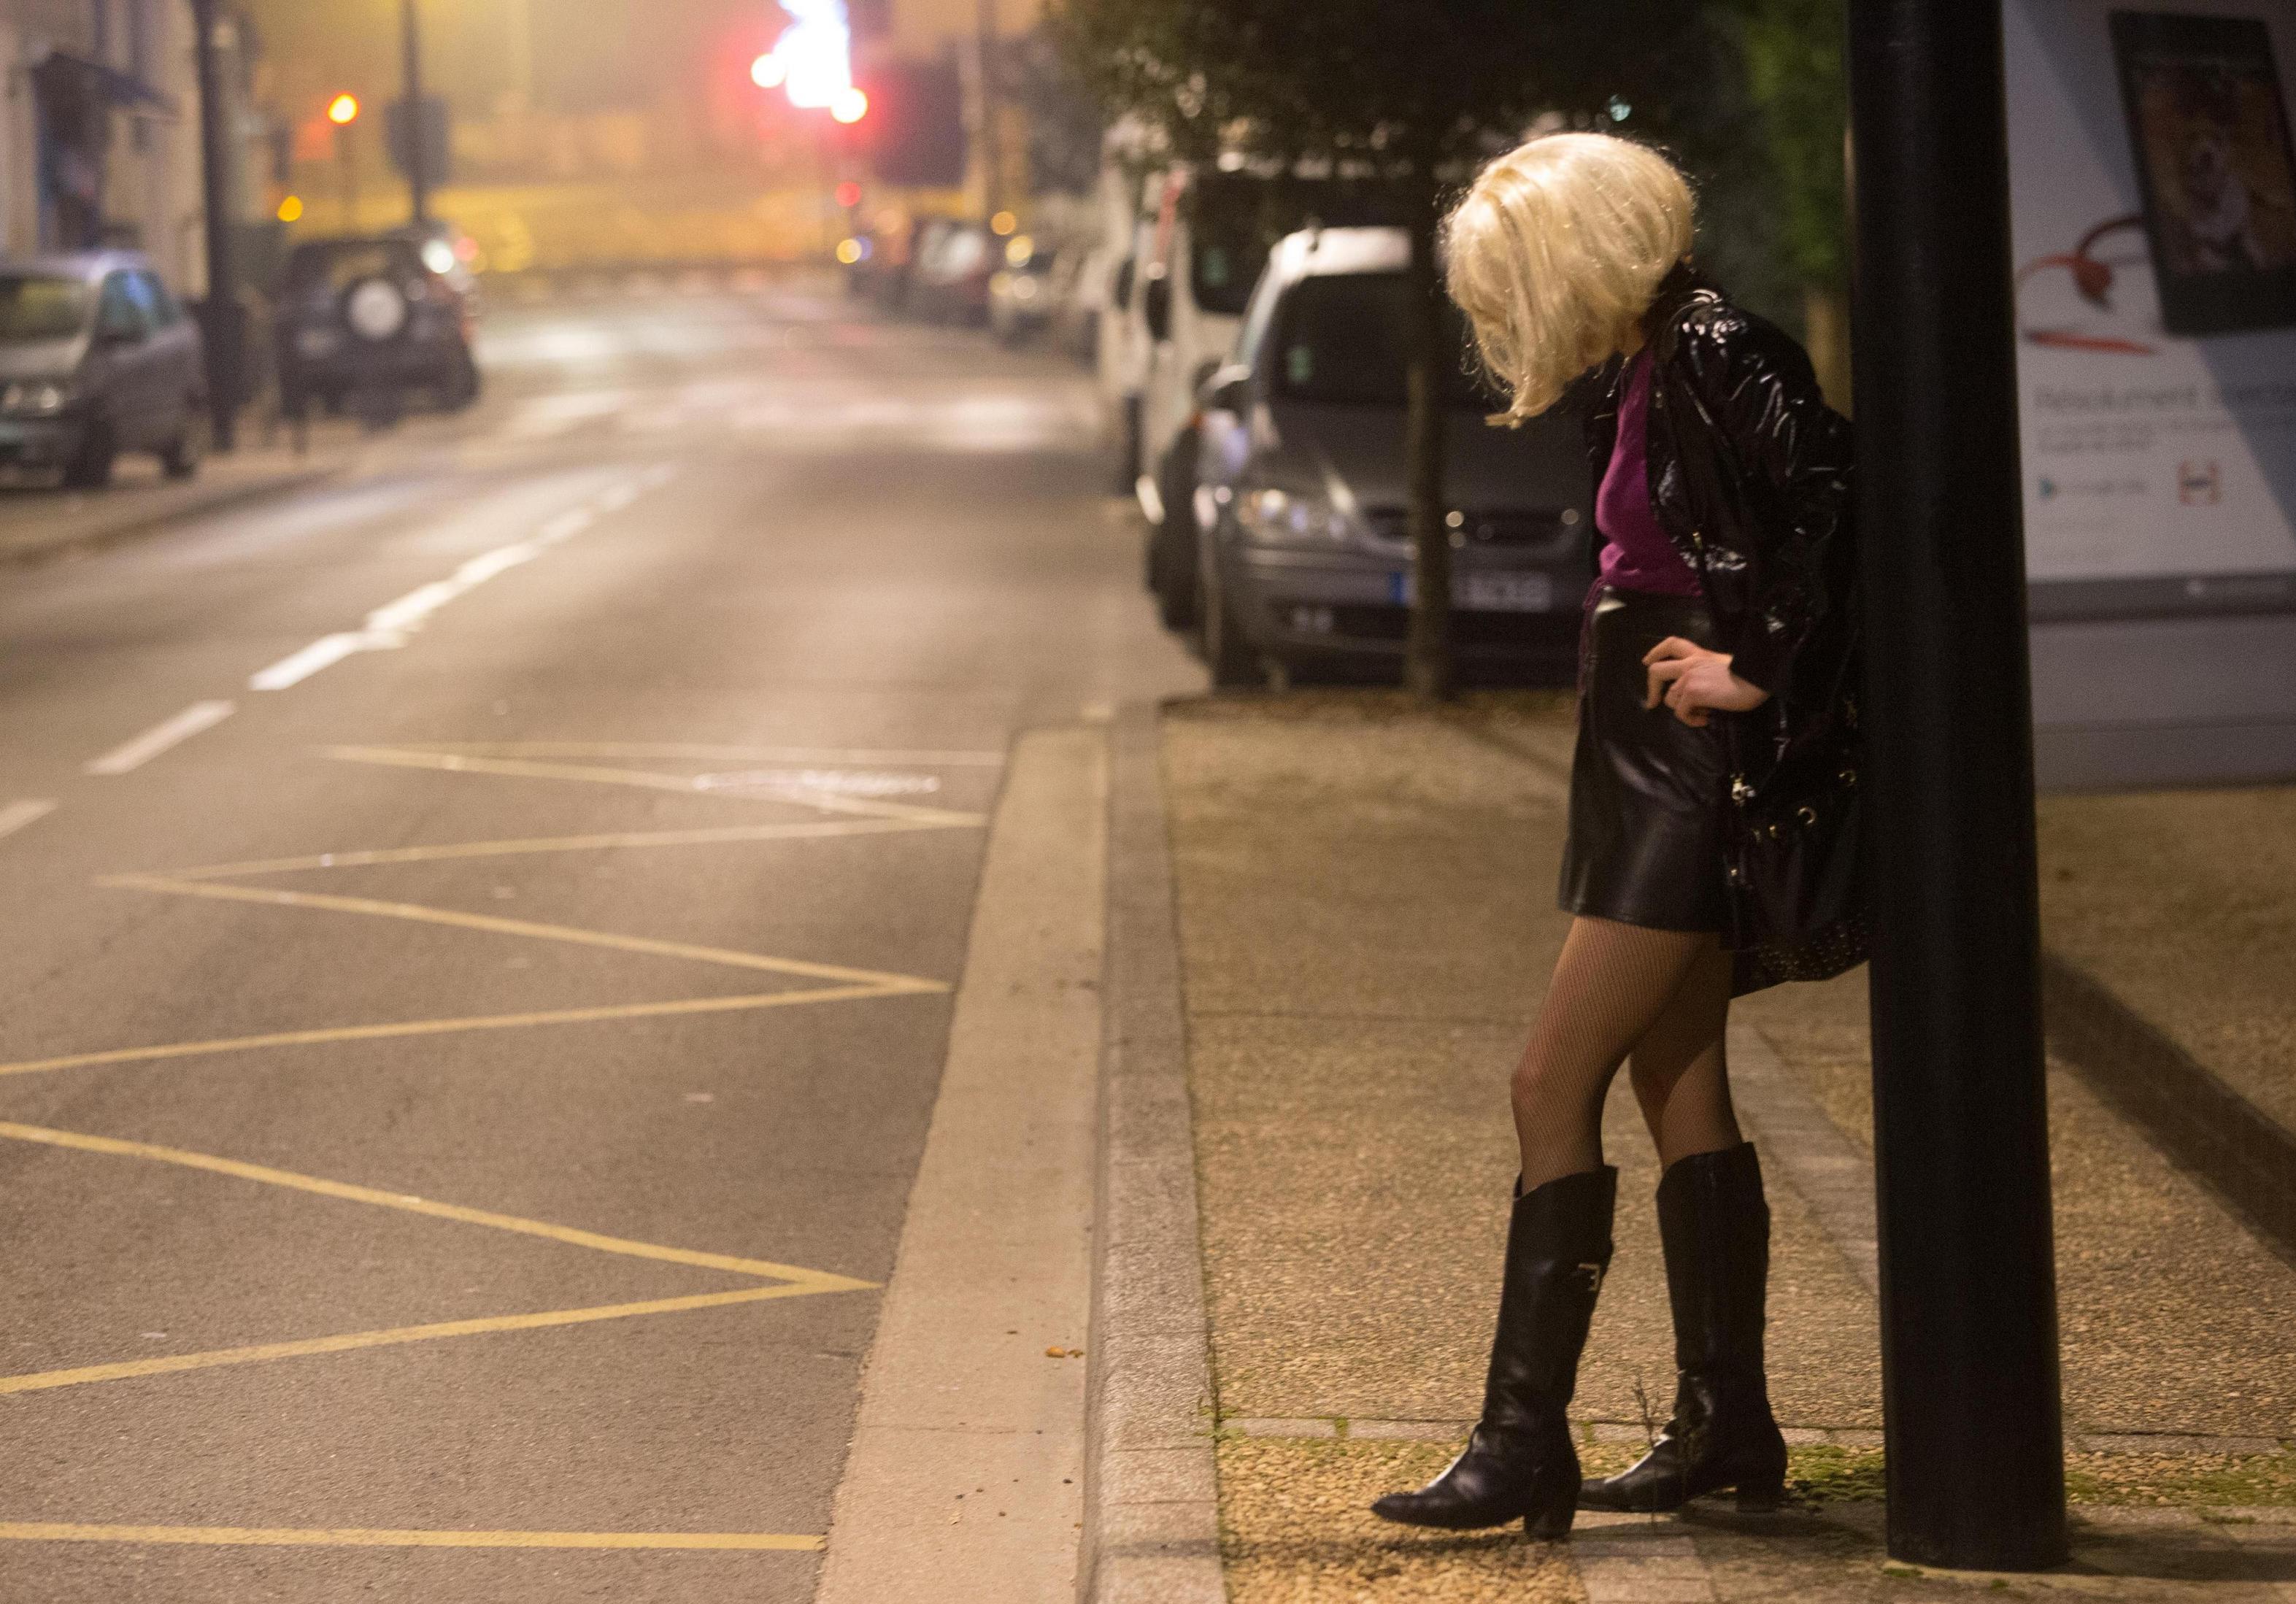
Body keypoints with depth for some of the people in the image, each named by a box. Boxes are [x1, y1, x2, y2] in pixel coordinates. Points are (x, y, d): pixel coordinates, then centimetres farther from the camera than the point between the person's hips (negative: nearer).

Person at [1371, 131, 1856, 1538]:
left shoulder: (1715, 354, -17)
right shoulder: (1643, 367, 12)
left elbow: (1840, 493, -28)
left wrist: (1757, 672, -22)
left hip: (1693, 774, -10)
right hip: (1648, 772, 10)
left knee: (1555, 1089, -11)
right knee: (1680, 1088, 14)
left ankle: (1526, 1441, -10)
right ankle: (1728, 1424, 21)